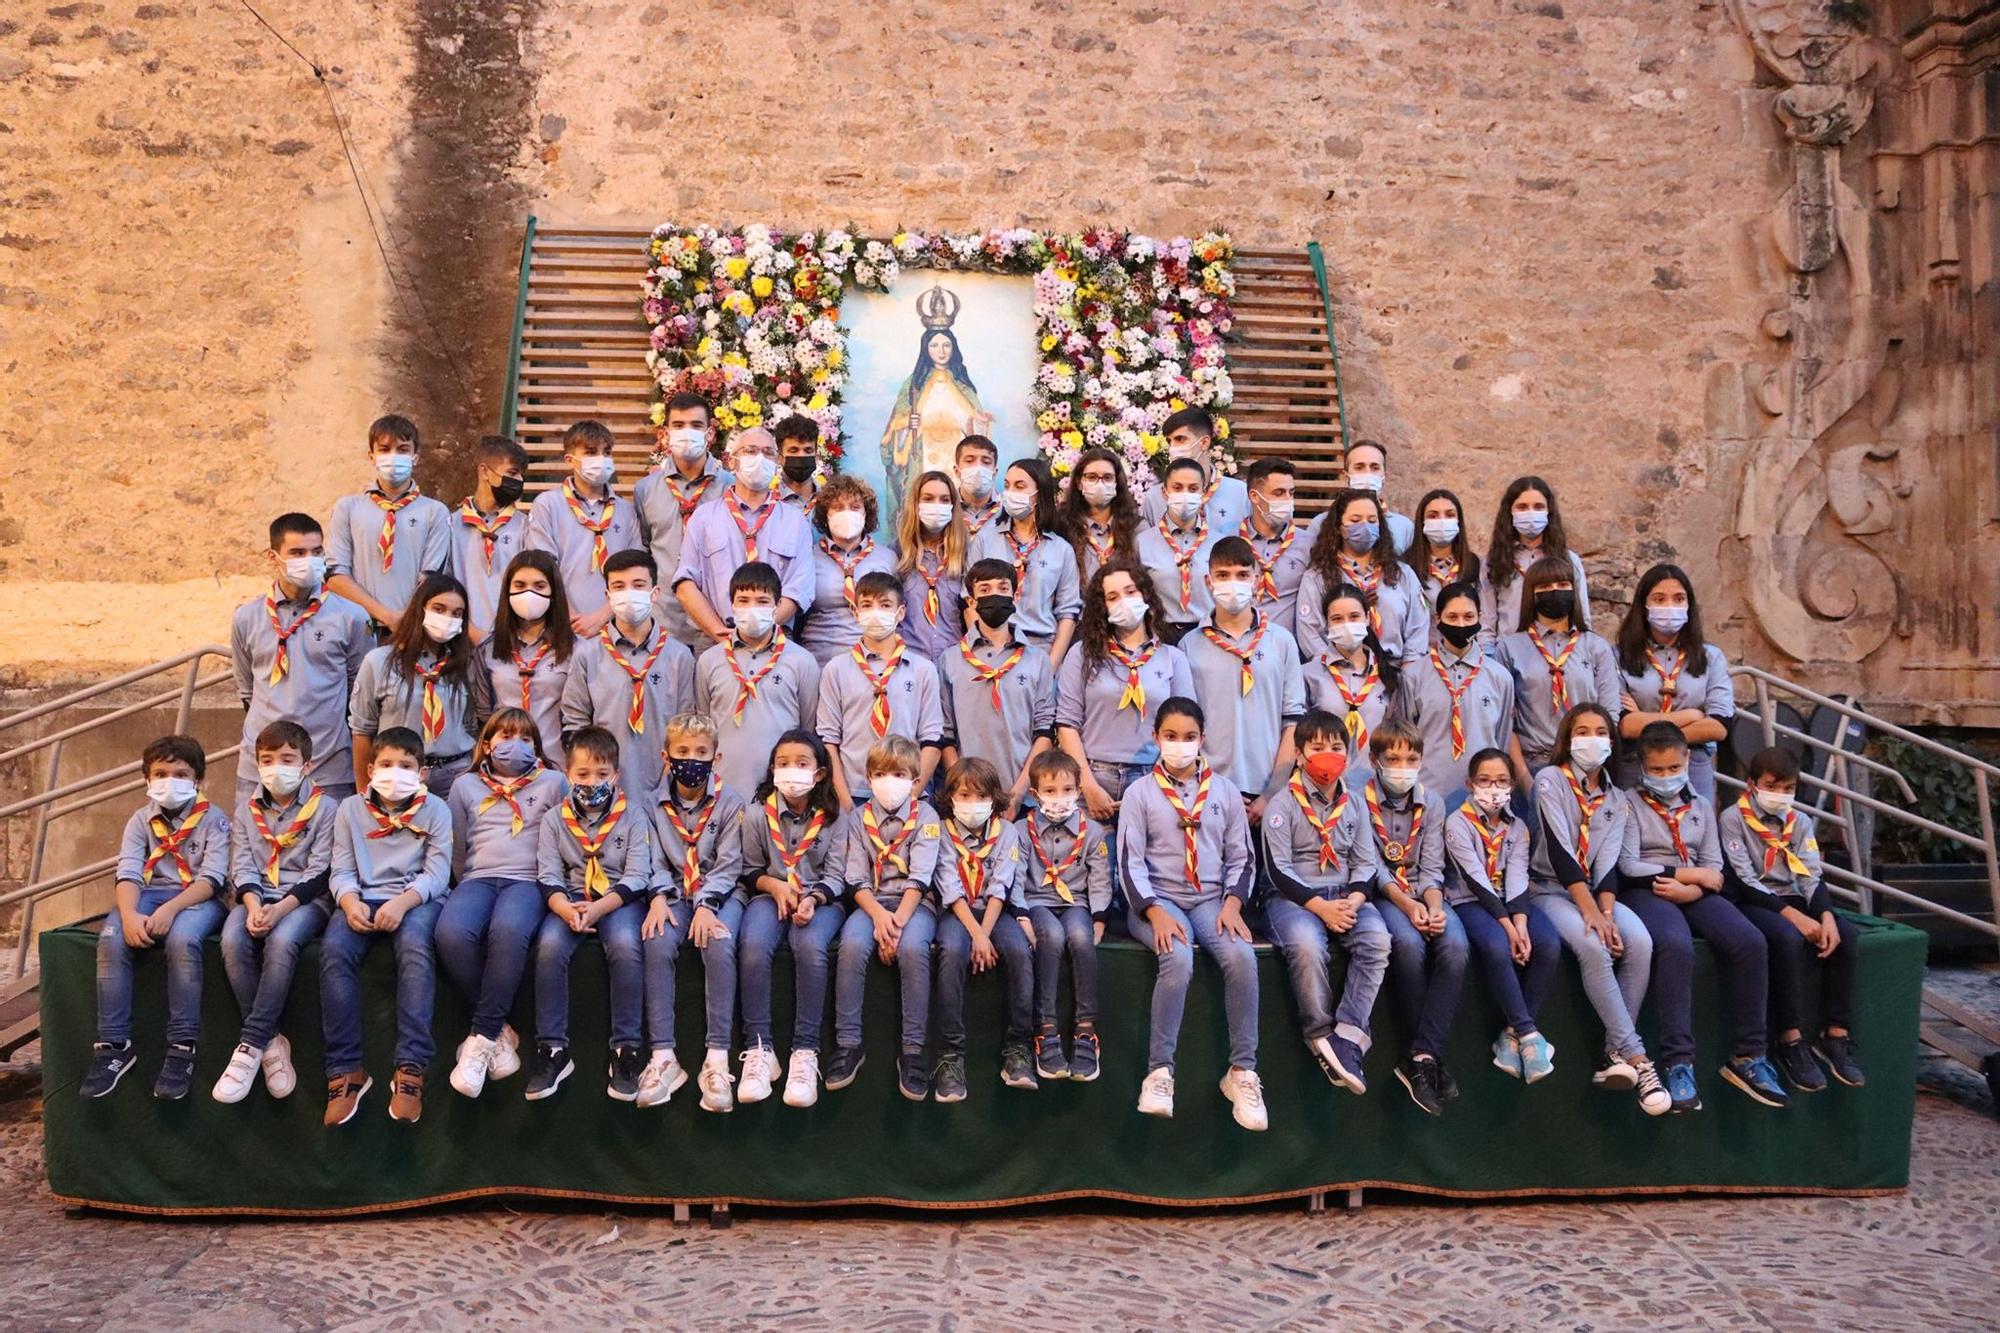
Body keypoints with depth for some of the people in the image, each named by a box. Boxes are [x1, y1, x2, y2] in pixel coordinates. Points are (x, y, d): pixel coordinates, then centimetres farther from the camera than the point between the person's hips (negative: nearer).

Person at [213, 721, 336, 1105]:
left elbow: (319, 872, -5)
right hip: (257, 898, 4)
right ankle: (270, 1042, -20)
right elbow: (242, 867, 5)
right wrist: (254, 905, -16)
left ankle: (251, 1045, -28)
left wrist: (280, 908, -20)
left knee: (281, 940, -36)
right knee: (232, 940, -29)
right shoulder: (246, 810, 15)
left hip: (306, 900, -4)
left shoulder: (324, 807, 2)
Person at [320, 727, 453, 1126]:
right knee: (334, 949, -30)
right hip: (363, 899, 2)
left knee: (415, 947, -35)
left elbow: (436, 873, -2)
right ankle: (345, 1070, -23)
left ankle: (410, 1069, -33)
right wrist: (350, 902, -16)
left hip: (416, 898, -2)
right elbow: (342, 871, 7)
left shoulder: (435, 809, 6)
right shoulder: (351, 809, 13)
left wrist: (402, 902, -21)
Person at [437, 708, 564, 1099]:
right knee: (451, 932, -34)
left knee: (508, 930, -39)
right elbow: (456, 848, 23)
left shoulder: (553, 783, 16)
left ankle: (481, 1038, -30)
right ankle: (499, 1030, -19)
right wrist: (466, 887, 14)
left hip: (528, 880, -2)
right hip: (478, 879, 2)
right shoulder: (465, 785, 23)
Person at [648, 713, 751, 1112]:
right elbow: (656, 861, 4)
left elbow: (728, 864, -7)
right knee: (657, 945, -27)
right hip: (676, 892, 3)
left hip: (721, 891, -2)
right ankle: (663, 1057, -24)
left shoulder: (730, 801, -3)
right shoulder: (656, 804, 6)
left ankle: (718, 1057, -28)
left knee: (719, 946, -32)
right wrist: (660, 897, -16)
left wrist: (707, 906, -21)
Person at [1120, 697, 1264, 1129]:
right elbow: (1130, 862, -3)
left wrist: (1231, 904, -7)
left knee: (1241, 956, -28)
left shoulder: (1224, 791, 11)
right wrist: (1156, 912, -17)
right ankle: (1159, 1070, -22)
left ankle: (1242, 1071, -18)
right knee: (1178, 958, -33)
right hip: (1157, 899, -2)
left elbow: (1241, 857, 11)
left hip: (1211, 899, 2)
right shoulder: (1139, 792, 4)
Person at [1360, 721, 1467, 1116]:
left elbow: (1431, 870, 3)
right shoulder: (1360, 799, -3)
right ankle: (1431, 1056, -18)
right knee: (1408, 944, -35)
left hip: (1423, 893, 4)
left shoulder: (1431, 804, 10)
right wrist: (1407, 905, -22)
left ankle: (1421, 1057, -27)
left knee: (1455, 946, -29)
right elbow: (1372, 866, -9)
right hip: (1382, 894, -4)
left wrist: (1434, 906, -17)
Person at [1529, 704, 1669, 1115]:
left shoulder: (1616, 799, 12)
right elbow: (1559, 851, -14)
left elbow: (1607, 864, 0)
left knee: (1639, 943, -25)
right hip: (1550, 891, -5)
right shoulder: (1550, 780, -4)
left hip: (1595, 892, 5)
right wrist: (1590, 911, -22)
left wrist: (1607, 913, -17)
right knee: (1592, 948, -32)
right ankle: (1637, 1058, -28)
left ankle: (1616, 1054, -20)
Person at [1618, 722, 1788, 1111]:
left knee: (1751, 943, -24)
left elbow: (1715, 871, 10)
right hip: (1645, 893, -5)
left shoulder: (1701, 806, 19)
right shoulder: (1630, 805, 5)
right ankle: (1678, 1063, -35)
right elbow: (1630, 867, -7)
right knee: (1676, 945, -37)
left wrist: (1689, 889, -12)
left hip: (1694, 896, 5)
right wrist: (1692, 873, -5)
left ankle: (1748, 1057, -14)